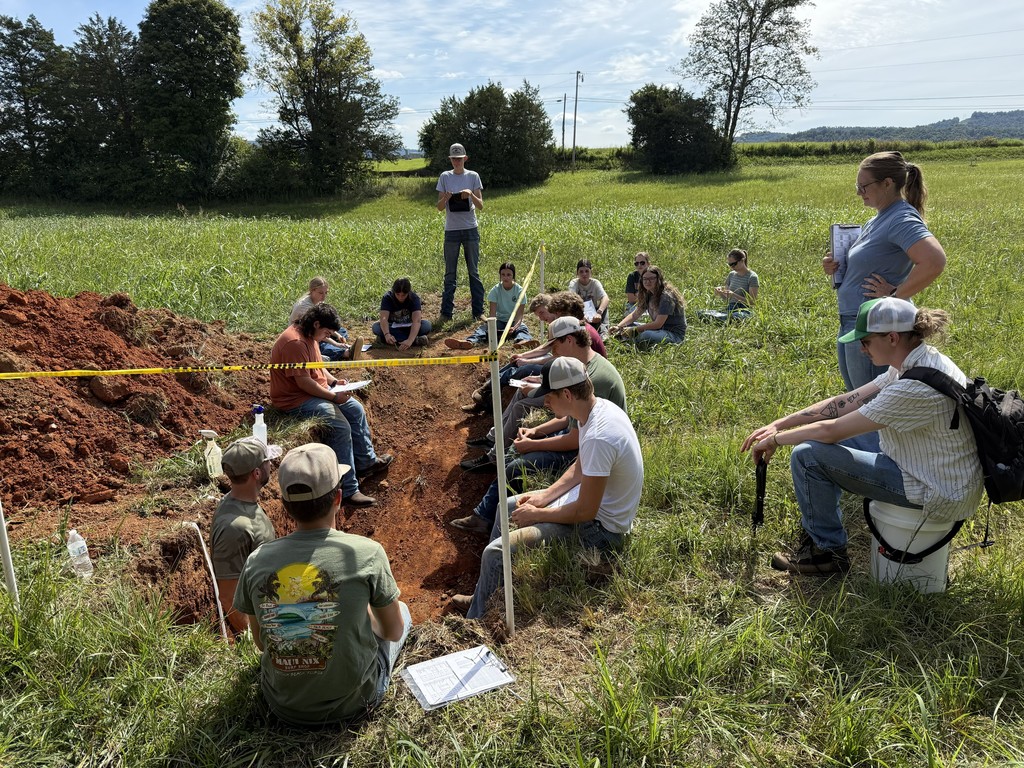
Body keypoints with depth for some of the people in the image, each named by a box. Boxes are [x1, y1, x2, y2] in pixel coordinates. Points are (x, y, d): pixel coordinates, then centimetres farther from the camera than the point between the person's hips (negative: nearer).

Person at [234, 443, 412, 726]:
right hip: (352, 703, -3)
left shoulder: (256, 562, -13)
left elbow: (262, 643, 2)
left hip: (283, 706, 3)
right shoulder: (367, 553, -23)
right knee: (402, 609, 21)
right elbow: (393, 632, -7)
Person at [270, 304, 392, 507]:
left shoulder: (309, 337, 8)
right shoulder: (295, 342, -25)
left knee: (356, 410, 11)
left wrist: (334, 381, 3)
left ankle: (366, 461, 25)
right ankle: (348, 490, -20)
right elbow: (303, 382, -27)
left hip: (316, 390, 11)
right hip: (295, 398, -11)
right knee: (341, 427, -24)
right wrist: (333, 396, -21)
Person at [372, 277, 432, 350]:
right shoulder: (388, 297, -20)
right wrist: (387, 335, -54)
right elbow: (384, 318, -33)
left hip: (409, 327, -1)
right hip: (392, 327, 1)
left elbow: (416, 320, -35)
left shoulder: (414, 298, -22)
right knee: (376, 327, -32)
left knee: (426, 325, -29)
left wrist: (410, 340, -51)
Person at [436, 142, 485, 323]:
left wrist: (471, 194, -19)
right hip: (451, 230, 1)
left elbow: (480, 206, -1)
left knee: (474, 271, 5)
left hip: (470, 230, 0)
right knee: (450, 273, 5)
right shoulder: (445, 177, 5)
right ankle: (446, 312, 10)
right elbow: (439, 207, 4)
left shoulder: (473, 176, 3)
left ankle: (478, 311, 11)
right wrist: (445, 198, -17)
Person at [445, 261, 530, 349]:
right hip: (500, 320, 1)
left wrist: (514, 327, -35)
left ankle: (522, 340, -70)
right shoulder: (495, 290, -4)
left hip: (514, 321, -1)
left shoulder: (520, 291, -8)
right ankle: (470, 341, -58)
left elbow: (519, 315, -14)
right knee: (484, 327, -27)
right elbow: (492, 313, -12)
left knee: (522, 328, -34)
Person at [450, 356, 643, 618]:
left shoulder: (598, 438, -33)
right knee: (507, 507, 21)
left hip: (599, 528, -10)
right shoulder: (598, 408, -3)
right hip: (590, 499, 10)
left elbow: (585, 512, -28)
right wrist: (543, 496, 2)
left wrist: (536, 514, -14)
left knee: (495, 553, -15)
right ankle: (482, 598, 31)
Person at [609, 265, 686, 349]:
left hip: (675, 333, -8)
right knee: (626, 326, 2)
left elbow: (658, 324, -23)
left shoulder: (666, 296, -20)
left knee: (646, 336, -37)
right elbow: (635, 314, 9)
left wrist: (634, 330, -22)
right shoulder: (648, 294, 7)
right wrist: (619, 326, -7)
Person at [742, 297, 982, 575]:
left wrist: (775, 441, -9)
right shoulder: (915, 362, 0)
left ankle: (828, 552, 6)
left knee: (807, 455, -13)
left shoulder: (918, 386, -29)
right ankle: (818, 533, 22)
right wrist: (778, 425, -1)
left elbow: (831, 430, -25)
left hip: (938, 493, -9)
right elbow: (845, 403, 3)